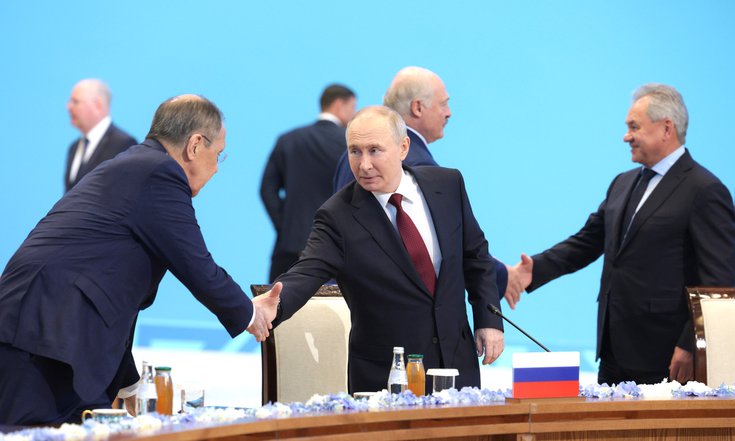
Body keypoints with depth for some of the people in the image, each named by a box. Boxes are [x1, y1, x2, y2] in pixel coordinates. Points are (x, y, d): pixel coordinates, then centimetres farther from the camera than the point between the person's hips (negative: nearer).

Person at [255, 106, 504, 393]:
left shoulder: (447, 184, -1)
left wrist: (489, 320, 4)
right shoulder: (338, 216, -13)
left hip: (457, 361, 3)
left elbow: (475, 254, 11)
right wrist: (274, 306, -45)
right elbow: (307, 273, -25)